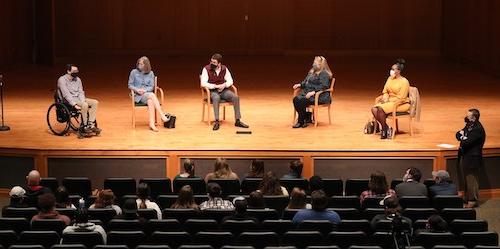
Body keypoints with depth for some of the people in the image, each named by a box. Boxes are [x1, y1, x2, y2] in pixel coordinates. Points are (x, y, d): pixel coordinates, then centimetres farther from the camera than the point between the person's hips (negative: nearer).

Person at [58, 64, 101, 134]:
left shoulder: (77, 79, 9)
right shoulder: (62, 80, -13)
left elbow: (80, 92, 7)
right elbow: (66, 94, -20)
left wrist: (83, 101, -13)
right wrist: (74, 104, -28)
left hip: (78, 98, 8)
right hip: (68, 101, -8)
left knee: (95, 102, -13)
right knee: (85, 105, -33)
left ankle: (91, 125, -16)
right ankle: (84, 127, -21)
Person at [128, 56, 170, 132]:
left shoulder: (150, 73, 8)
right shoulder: (134, 72, 3)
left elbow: (151, 87, 5)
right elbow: (130, 85, 5)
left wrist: (145, 90, -14)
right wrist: (137, 90, -14)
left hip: (148, 93, 2)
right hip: (138, 95, -2)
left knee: (150, 101, -35)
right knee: (152, 95, -33)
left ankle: (152, 124, -46)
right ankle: (162, 116, -36)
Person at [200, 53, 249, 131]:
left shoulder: (224, 69, 2)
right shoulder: (206, 69, -9)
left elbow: (230, 81, 5)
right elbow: (203, 83, -15)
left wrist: (224, 85, -18)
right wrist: (216, 86, -22)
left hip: (223, 90, 4)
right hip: (212, 91, -3)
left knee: (235, 97, -23)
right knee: (216, 98, -39)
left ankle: (237, 121, -19)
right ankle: (216, 121, -39)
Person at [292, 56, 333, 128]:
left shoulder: (324, 74, -10)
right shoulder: (312, 72, 19)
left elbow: (323, 86, -21)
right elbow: (306, 82, 28)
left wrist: (313, 92, -30)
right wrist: (300, 85, 7)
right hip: (308, 94, 9)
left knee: (301, 101, -29)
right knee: (296, 99, -18)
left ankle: (301, 122, -15)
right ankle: (306, 118, -8)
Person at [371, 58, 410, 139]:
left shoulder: (404, 82, -13)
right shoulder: (390, 79, 9)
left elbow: (401, 98, -17)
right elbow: (385, 91, 14)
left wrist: (389, 100, -18)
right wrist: (385, 98, -8)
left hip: (401, 104, -7)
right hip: (389, 101, 7)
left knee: (381, 109, -30)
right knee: (374, 109, -19)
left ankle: (385, 129, -13)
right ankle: (385, 128, -10)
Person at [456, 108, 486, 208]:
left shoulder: (478, 129, -21)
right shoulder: (469, 125, 9)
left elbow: (467, 142, -26)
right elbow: (458, 134, 12)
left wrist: (462, 137, -6)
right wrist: (461, 134, -11)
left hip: (472, 158, -9)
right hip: (465, 156, 9)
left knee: (471, 180, -1)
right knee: (466, 180, 17)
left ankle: (473, 201, 8)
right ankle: (467, 198, 27)